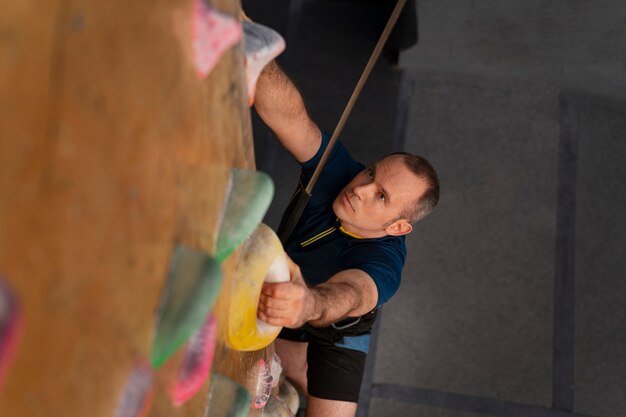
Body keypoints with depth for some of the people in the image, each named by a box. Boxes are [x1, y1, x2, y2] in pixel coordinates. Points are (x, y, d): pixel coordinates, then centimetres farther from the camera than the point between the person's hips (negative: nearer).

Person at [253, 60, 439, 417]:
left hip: (339, 329, -3)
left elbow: (348, 296, -67)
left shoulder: (385, 263, -43)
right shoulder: (336, 170, -35)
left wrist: (309, 303, -91)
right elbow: (288, 113, -52)